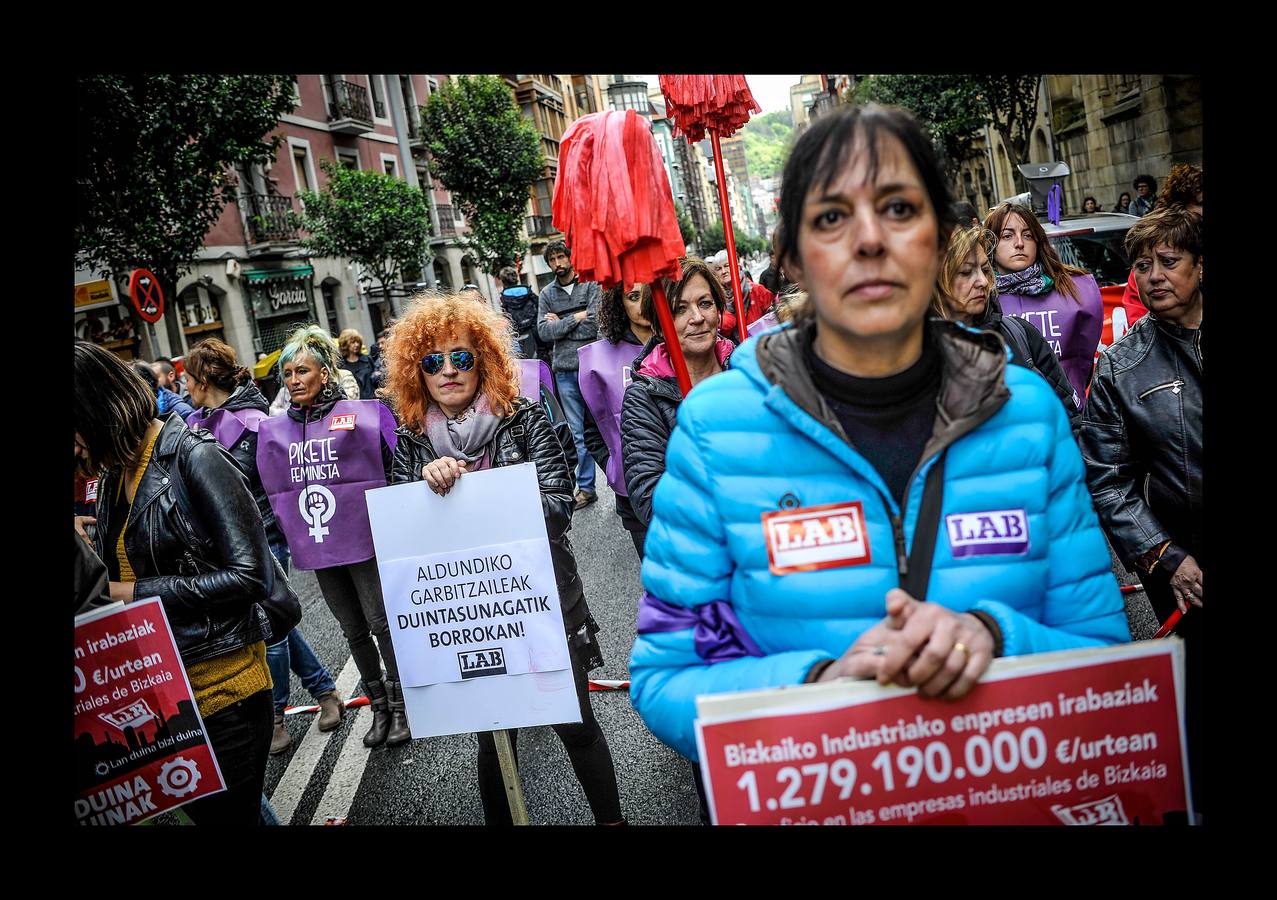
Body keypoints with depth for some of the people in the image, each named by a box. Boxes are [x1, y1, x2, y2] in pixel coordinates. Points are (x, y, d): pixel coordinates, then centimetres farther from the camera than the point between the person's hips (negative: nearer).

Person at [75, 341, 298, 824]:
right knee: (200, 810, 19)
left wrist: (134, 593, -17)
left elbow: (247, 574, -20)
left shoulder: (194, 458, -15)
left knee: (230, 814, 4)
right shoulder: (111, 479, 9)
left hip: (222, 680, -8)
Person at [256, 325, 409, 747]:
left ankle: (400, 704, 19)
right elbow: (269, 488, 15)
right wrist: (284, 529, 9)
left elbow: (397, 470, -5)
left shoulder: (362, 415, -7)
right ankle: (379, 704, 29)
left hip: (363, 538, -4)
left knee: (381, 623, 2)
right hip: (316, 546, 4)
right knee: (353, 629, 14)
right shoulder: (273, 430, 5)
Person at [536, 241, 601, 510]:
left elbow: (593, 325, -13)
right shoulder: (547, 294, 10)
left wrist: (559, 323, -5)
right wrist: (576, 318, -9)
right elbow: (543, 332, -3)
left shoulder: (590, 285, 0)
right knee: (578, 432, 8)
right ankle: (586, 487, 15)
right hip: (565, 370, 3)